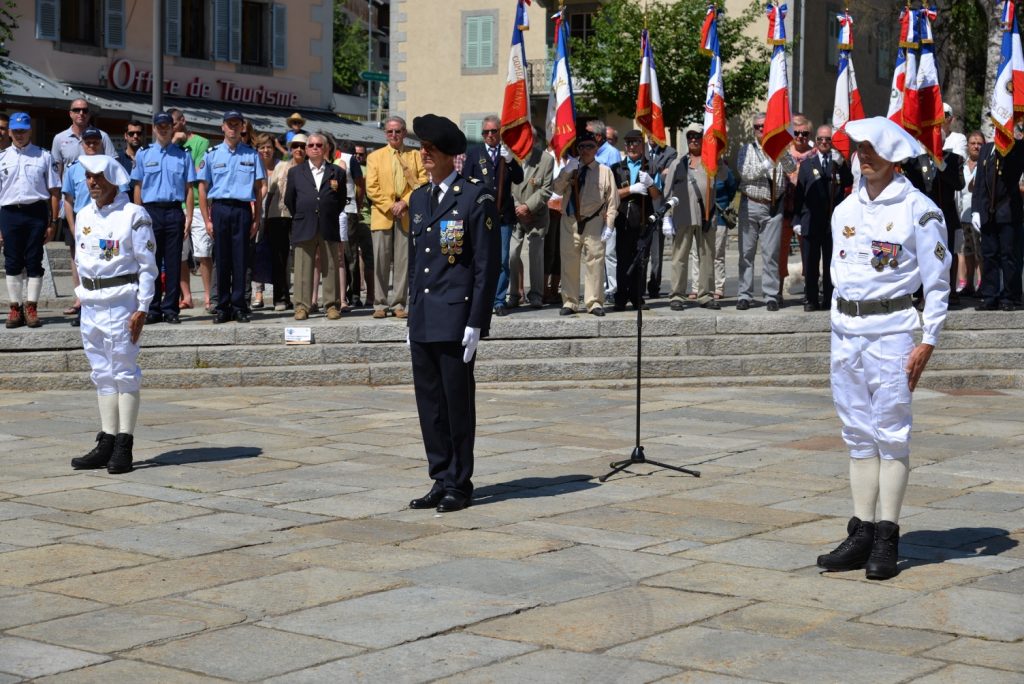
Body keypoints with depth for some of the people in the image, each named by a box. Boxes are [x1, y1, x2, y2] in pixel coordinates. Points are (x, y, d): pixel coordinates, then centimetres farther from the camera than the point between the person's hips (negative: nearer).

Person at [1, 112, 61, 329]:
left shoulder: (44, 157, 5)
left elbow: (54, 191, 3)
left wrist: (53, 222, -2)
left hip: (36, 213, -1)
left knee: (34, 261, 2)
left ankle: (31, 308, 10)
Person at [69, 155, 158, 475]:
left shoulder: (133, 215, -7)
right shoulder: (84, 216, 13)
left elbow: (147, 265, -8)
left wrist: (142, 308, -12)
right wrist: (84, 294, 13)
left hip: (121, 299, -7)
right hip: (91, 302, 7)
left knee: (124, 370, -5)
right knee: (102, 373, 9)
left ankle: (124, 447, -1)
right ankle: (106, 444, 14)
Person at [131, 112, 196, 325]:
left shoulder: (183, 155, 8)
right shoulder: (143, 154, 9)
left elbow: (189, 188, 6)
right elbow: (138, 187, 9)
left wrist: (188, 217, -2)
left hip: (174, 212, 0)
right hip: (151, 211, 0)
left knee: (173, 262, 1)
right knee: (151, 261, 1)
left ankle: (171, 309, 6)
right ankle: (152, 309, 6)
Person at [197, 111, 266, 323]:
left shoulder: (251, 154, 8)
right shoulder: (212, 154, 8)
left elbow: (259, 189, 8)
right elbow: (203, 188, 9)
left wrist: (256, 219, 2)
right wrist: (207, 220, 2)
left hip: (243, 210, 0)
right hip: (219, 209, 0)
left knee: (241, 260, 0)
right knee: (221, 259, 2)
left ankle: (239, 306, 4)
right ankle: (223, 306, 7)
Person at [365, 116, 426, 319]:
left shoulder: (416, 156, 13)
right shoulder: (375, 157, 12)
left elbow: (422, 183, 2)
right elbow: (371, 188, 3)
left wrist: (405, 203, -11)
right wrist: (389, 206, -9)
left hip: (407, 216, 0)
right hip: (381, 216, 0)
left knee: (403, 261, 0)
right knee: (381, 261, -3)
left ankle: (398, 304, 6)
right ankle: (380, 304, 4)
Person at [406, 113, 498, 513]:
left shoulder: (476, 198, -7)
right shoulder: (419, 199, 15)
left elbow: (487, 265, -10)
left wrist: (475, 323, -14)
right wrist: (412, 315, 15)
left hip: (456, 319, -7)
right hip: (423, 322, 7)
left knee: (457, 402, 1)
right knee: (429, 403, 9)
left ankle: (459, 485, 11)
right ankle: (441, 481, 19)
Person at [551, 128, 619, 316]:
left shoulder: (604, 171, 1)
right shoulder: (570, 169, 10)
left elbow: (612, 200, 0)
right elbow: (556, 189, -1)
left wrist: (609, 225, -5)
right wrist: (567, 172, -15)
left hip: (594, 223, -2)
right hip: (570, 222, 2)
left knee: (595, 262, -2)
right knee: (569, 262, 5)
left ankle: (594, 302, 5)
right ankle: (569, 302, 11)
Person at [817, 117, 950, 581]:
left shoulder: (918, 210, -5)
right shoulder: (845, 209, 13)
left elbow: (937, 282, -5)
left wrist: (928, 341, -11)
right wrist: (841, 325, 14)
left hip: (891, 329, -6)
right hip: (845, 329, 6)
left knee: (891, 432, -4)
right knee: (858, 434, 8)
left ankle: (887, 539, 0)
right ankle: (861, 533, 12)